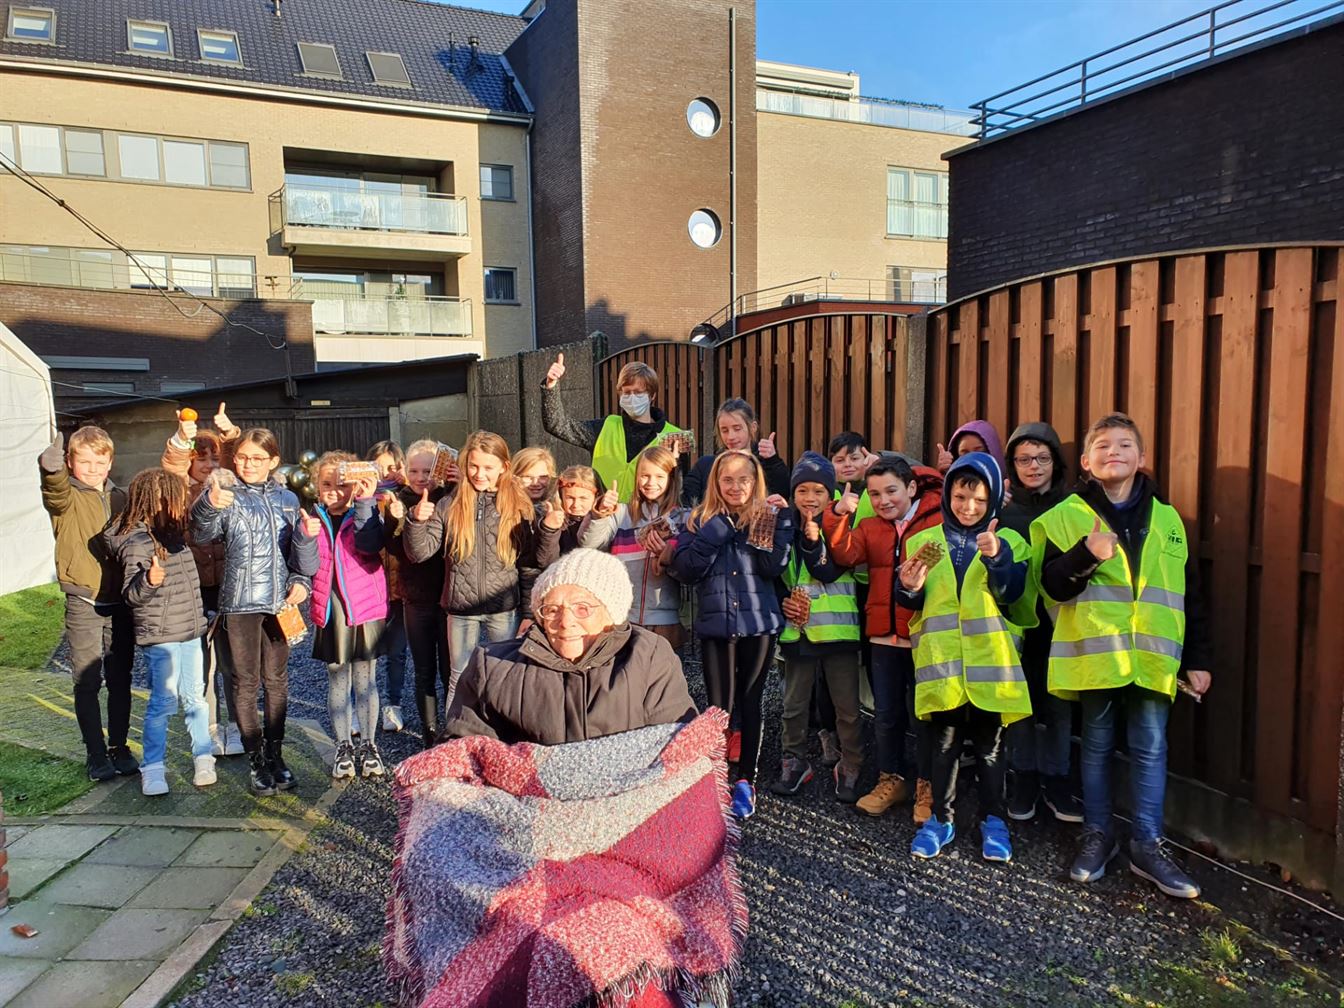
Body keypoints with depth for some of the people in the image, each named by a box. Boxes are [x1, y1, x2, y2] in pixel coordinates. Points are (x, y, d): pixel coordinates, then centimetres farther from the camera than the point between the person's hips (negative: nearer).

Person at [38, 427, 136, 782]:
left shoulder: (121, 498, 8)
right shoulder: (66, 498, -5)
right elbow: (56, 491, -29)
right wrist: (51, 469, -53)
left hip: (120, 602, 3)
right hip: (84, 603, -3)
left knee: (120, 680, 10)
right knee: (87, 682, 3)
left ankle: (119, 747, 23)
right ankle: (95, 753, 16)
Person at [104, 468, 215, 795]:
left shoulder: (173, 533, 10)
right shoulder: (136, 542, -16)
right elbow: (132, 594, -21)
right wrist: (148, 580, -39)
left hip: (190, 632, 8)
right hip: (160, 635, -8)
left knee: (195, 697, 12)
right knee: (163, 701, -2)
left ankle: (203, 757, 22)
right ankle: (153, 768, 11)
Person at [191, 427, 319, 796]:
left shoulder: (287, 499, 8)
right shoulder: (227, 496, -3)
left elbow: (299, 555, 11)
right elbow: (202, 534, -23)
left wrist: (301, 582, -9)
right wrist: (210, 506, -42)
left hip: (279, 600, 3)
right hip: (241, 601, -3)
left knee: (277, 680, 11)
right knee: (246, 682, 4)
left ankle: (275, 753, 23)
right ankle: (257, 760, 14)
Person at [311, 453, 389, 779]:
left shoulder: (366, 515, -3)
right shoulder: (314, 520, 6)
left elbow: (370, 545, -24)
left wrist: (365, 502, -27)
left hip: (365, 609, -3)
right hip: (330, 612, 3)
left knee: (365, 680, 7)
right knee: (337, 681, 11)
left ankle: (369, 745, 20)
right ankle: (344, 746, 24)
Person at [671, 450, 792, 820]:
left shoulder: (764, 518, 4)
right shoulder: (701, 521, 5)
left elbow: (774, 567, -10)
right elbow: (684, 570, -8)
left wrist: (781, 518, -15)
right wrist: (717, 529, -14)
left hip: (758, 623, 0)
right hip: (715, 624, 0)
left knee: (750, 704, 8)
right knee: (719, 706, 2)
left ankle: (745, 780, 20)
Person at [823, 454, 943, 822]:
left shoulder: (938, 521, -8)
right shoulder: (869, 527, 9)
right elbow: (846, 555, -9)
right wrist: (839, 515, -21)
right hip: (884, 636, 5)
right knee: (886, 713, 15)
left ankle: (927, 786, 24)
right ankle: (891, 778, 32)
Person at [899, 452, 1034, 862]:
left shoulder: (1008, 542, 3)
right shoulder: (923, 541, 7)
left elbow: (1013, 594, -10)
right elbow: (914, 603, 6)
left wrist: (997, 558, -26)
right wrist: (910, 588, -16)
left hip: (989, 660, -1)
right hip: (942, 660, 1)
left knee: (989, 744, 10)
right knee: (944, 743, 9)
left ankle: (992, 820, 26)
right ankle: (941, 818, 23)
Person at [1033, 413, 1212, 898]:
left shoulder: (1167, 519, 8)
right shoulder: (1067, 516, -1)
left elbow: (1189, 597, 11)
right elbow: (1054, 585, -8)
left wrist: (1197, 660, 9)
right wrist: (1088, 555, -26)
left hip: (1153, 657, 2)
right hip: (1095, 653, -2)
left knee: (1150, 747, 6)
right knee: (1097, 745, 11)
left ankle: (1147, 845, 17)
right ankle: (1097, 835, 25)